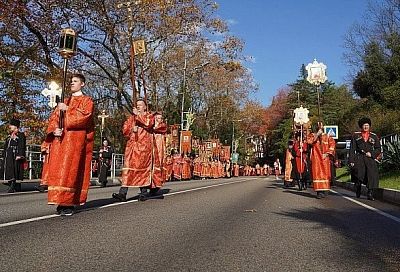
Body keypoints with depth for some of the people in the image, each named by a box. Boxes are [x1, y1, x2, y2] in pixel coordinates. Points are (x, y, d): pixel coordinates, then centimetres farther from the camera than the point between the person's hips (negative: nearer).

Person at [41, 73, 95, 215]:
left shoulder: (87, 101, 9)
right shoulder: (64, 102, 25)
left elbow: (84, 116, -10)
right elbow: (54, 118, 14)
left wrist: (67, 109, -9)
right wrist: (54, 129, -5)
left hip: (76, 140, -6)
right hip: (60, 139, 6)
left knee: (71, 170, -13)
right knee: (57, 170, -2)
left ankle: (69, 203, -12)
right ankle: (61, 201, 2)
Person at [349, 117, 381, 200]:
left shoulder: (374, 136, 13)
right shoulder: (355, 135, 8)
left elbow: (378, 149, 13)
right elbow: (352, 149, 4)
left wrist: (371, 154, -7)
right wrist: (351, 161, -3)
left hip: (370, 159, 1)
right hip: (359, 159, -1)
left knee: (372, 176, -10)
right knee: (358, 177, -3)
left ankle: (370, 194, -7)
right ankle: (358, 193, 16)